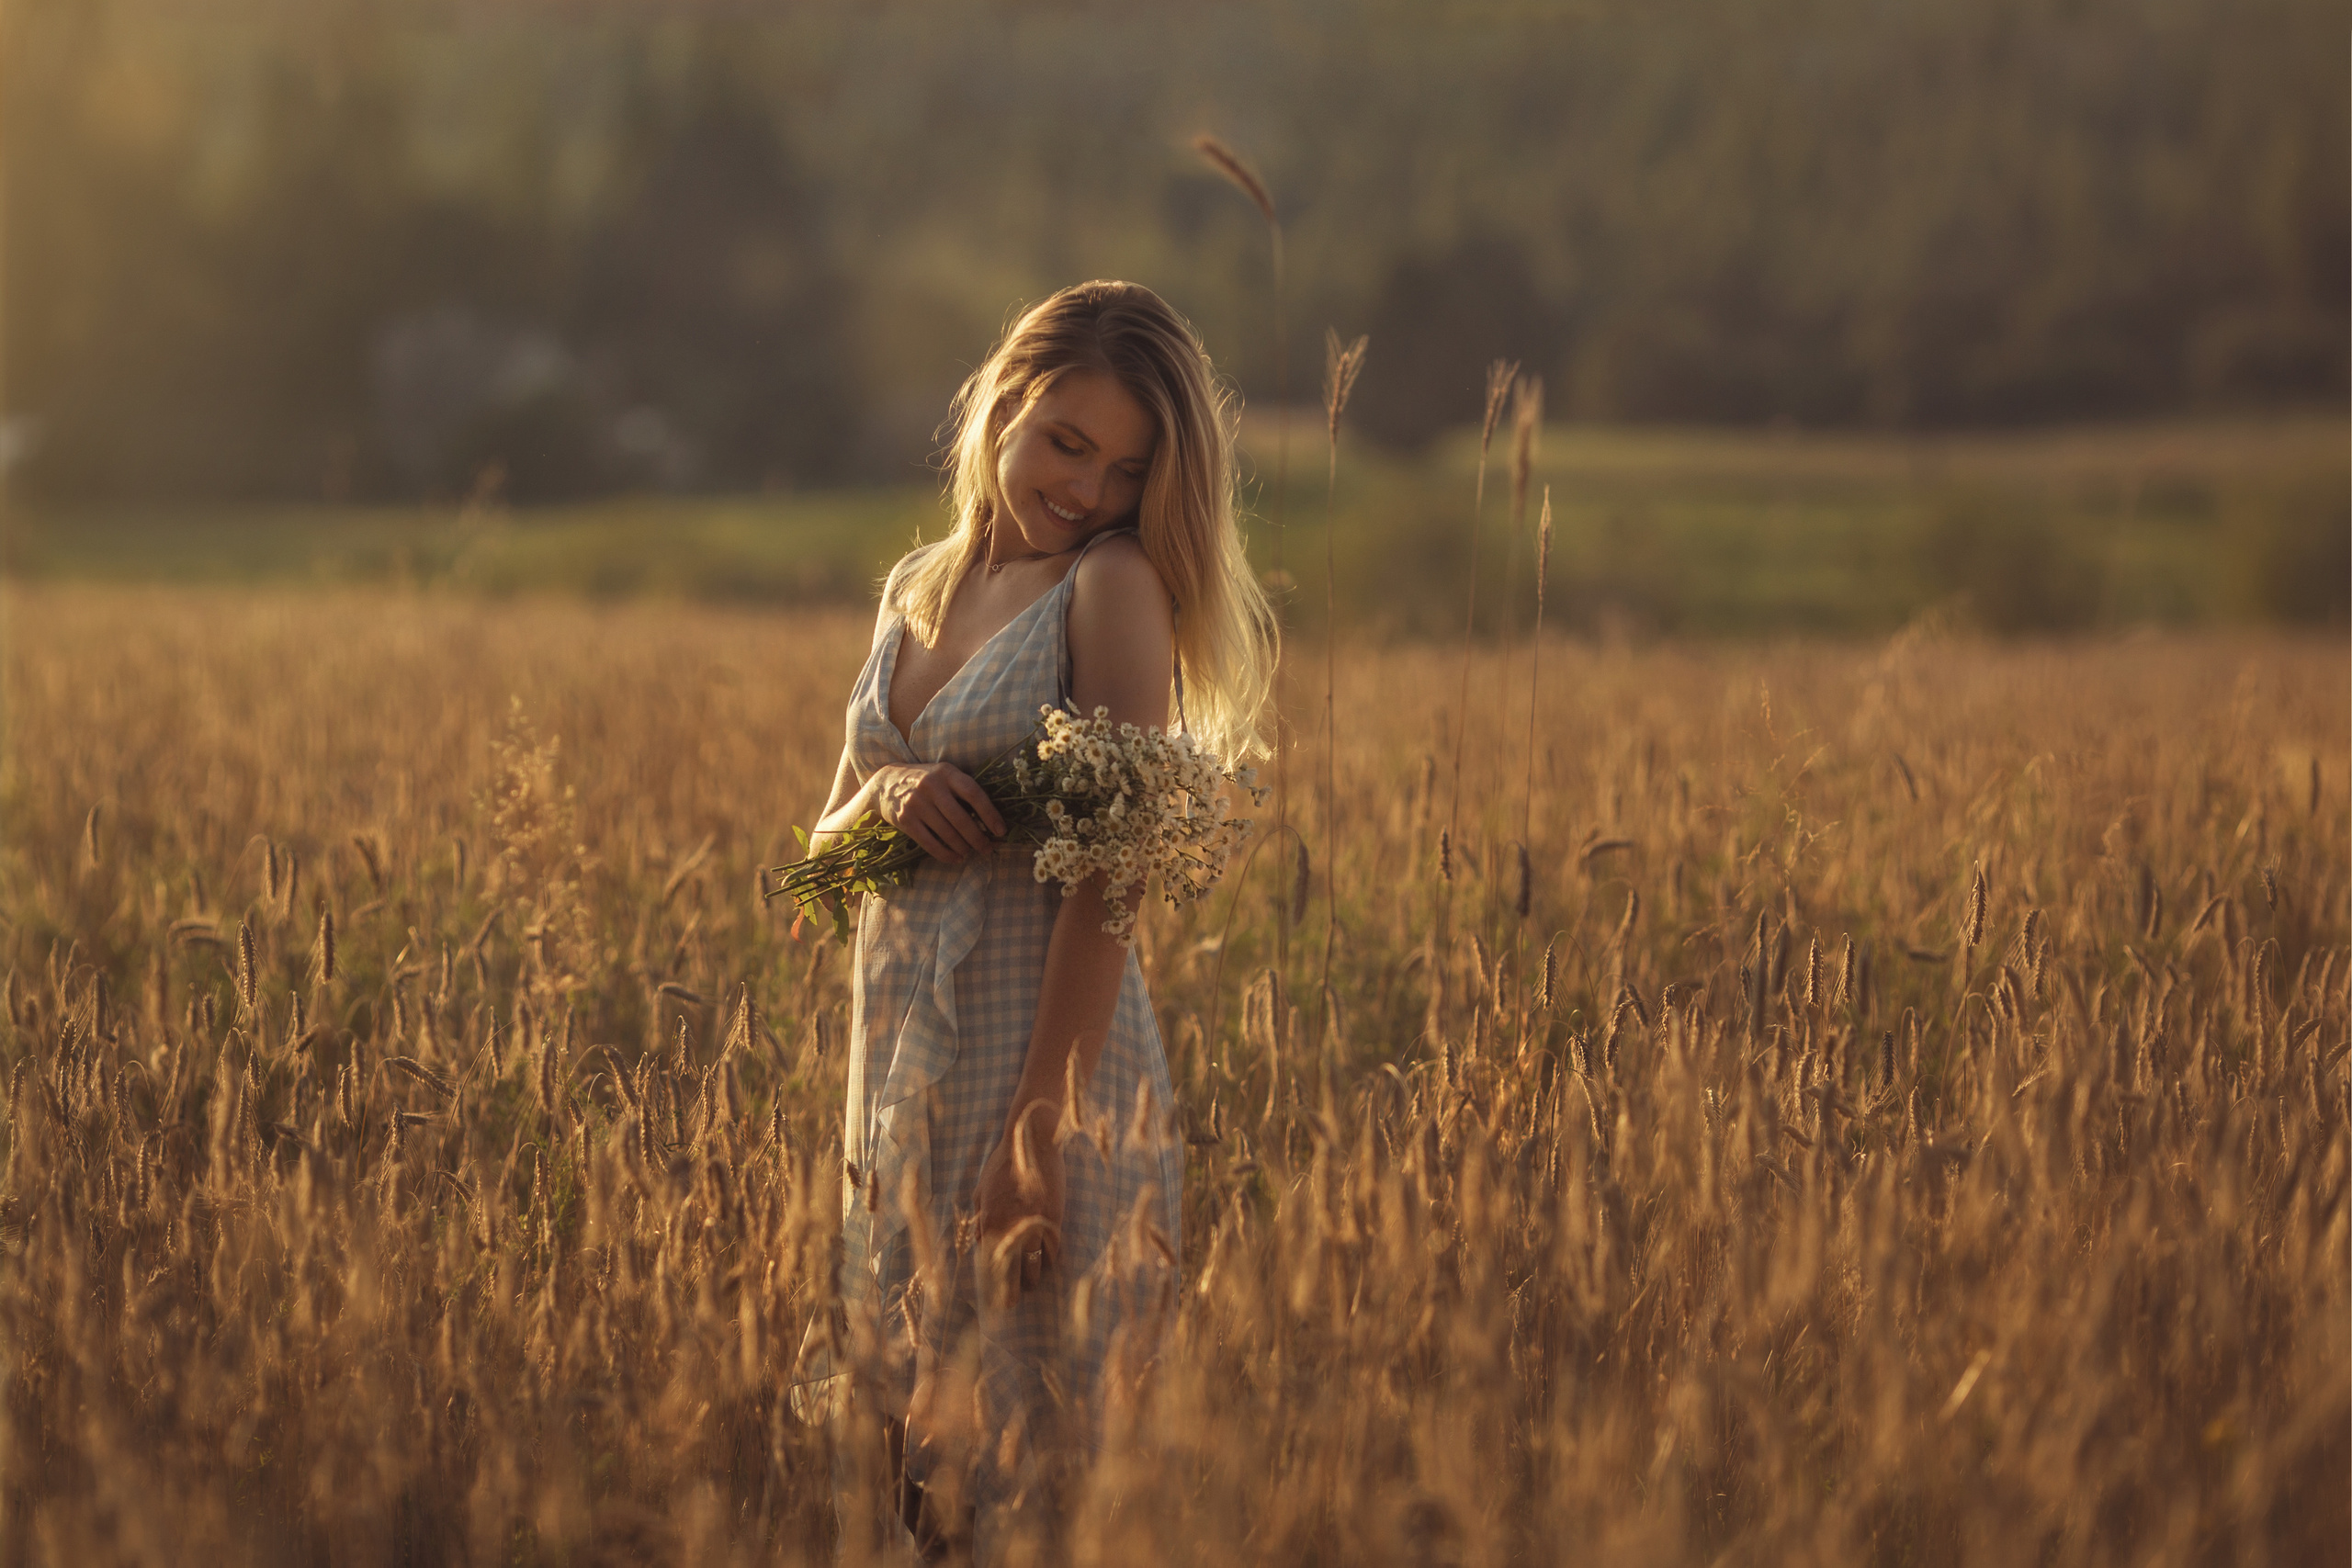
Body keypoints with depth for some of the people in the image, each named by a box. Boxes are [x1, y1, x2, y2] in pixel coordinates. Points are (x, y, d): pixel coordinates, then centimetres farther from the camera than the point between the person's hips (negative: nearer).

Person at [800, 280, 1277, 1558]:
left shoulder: (1116, 586, -7)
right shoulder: (915, 590, 13)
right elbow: (824, 844, 16)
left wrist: (1036, 1125, -21)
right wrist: (881, 799, -8)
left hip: (1048, 1058, -7)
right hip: (899, 1057, 7)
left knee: (1021, 1458, -1)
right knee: (907, 1431, 12)